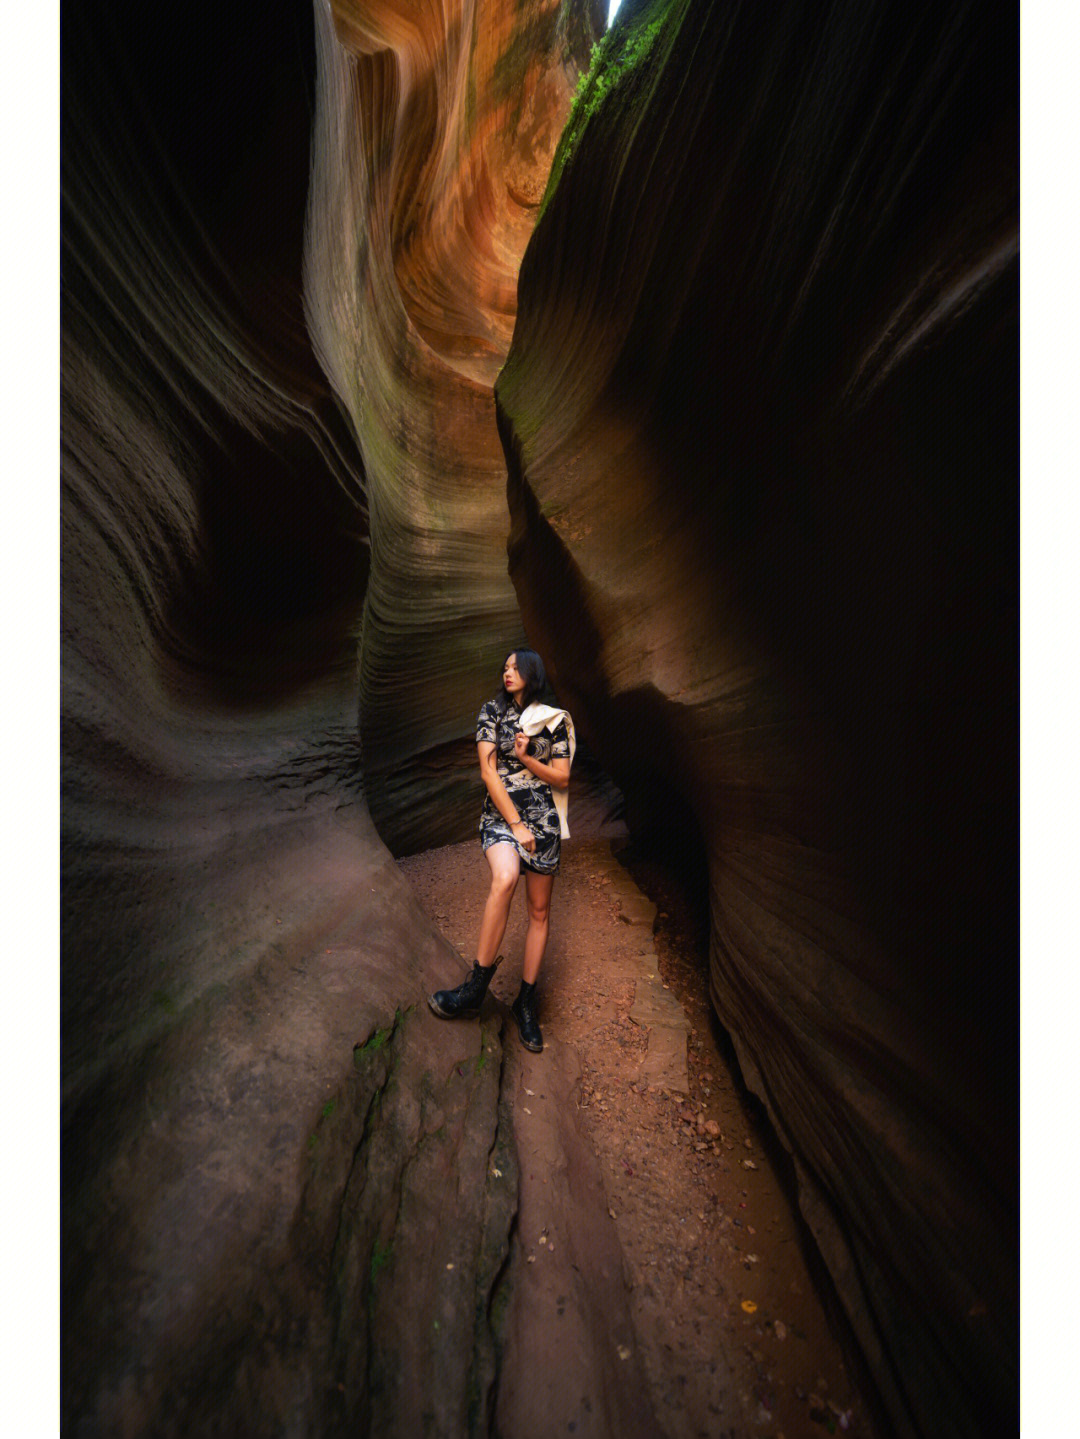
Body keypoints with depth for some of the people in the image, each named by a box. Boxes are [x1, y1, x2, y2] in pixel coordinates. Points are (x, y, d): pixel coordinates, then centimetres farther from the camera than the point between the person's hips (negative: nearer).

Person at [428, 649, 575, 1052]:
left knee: (539, 910, 5)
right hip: (500, 813, -2)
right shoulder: (493, 711, 5)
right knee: (504, 879, -30)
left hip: (544, 818, 2)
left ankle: (526, 1001, 21)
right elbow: (488, 772, -4)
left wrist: (525, 758, -8)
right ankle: (476, 988, -15)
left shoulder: (554, 720, 8)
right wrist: (516, 825, -9)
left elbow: (562, 779, 7)